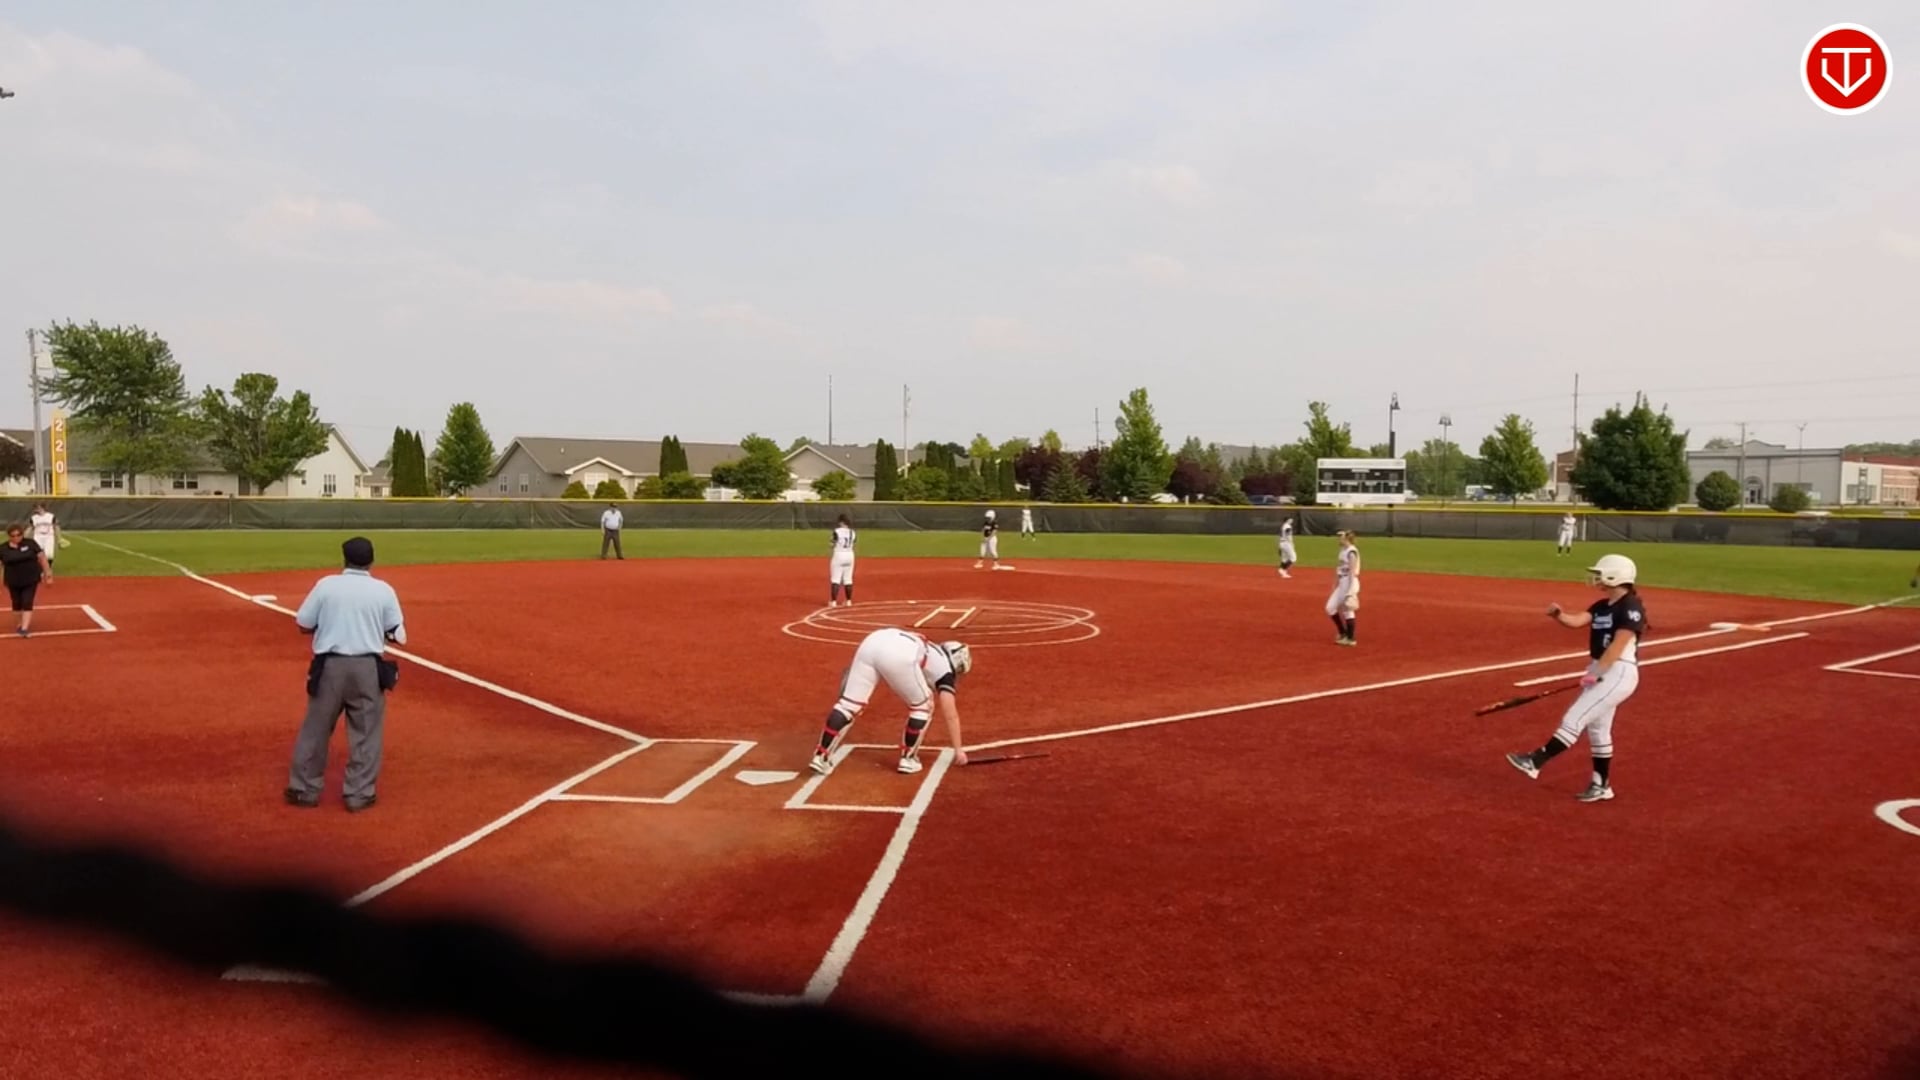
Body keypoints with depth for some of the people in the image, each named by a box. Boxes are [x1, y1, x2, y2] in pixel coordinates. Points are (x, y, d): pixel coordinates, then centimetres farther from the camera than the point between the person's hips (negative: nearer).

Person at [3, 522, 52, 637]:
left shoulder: (30, 543, -7)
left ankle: (25, 628, -11)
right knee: (17, 604, 13)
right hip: (13, 582, 2)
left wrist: (48, 574, -5)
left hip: (30, 580, -2)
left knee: (27, 603, -8)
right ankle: (18, 625, 31)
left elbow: (42, 558, -4)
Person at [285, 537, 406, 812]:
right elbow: (398, 635, 0)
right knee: (366, 732, 8)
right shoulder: (383, 590, -2)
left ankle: (305, 789, 22)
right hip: (368, 667, -1)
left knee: (316, 727, 14)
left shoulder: (326, 585, -1)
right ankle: (359, 794, 11)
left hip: (329, 666, 1)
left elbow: (303, 625, 3)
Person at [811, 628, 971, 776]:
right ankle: (908, 758, 22)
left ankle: (821, 757, 7)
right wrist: (958, 749, 27)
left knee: (849, 702, 10)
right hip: (898, 654, -6)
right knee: (923, 706, 18)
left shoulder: (932, 655, 41)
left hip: (873, 641, 6)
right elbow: (950, 714, 21)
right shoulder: (944, 667, 24)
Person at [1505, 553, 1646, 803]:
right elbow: (1576, 621, -3)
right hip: (1600, 671, 10)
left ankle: (1535, 762, -14)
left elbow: (1618, 645, -20)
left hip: (1619, 673, -10)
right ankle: (1601, 785, 24)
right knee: (1597, 728, 15)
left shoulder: (1631, 607, -14)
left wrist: (1595, 673, -23)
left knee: (1574, 719, -13)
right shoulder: (1602, 606, 12)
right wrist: (1558, 615, -24)